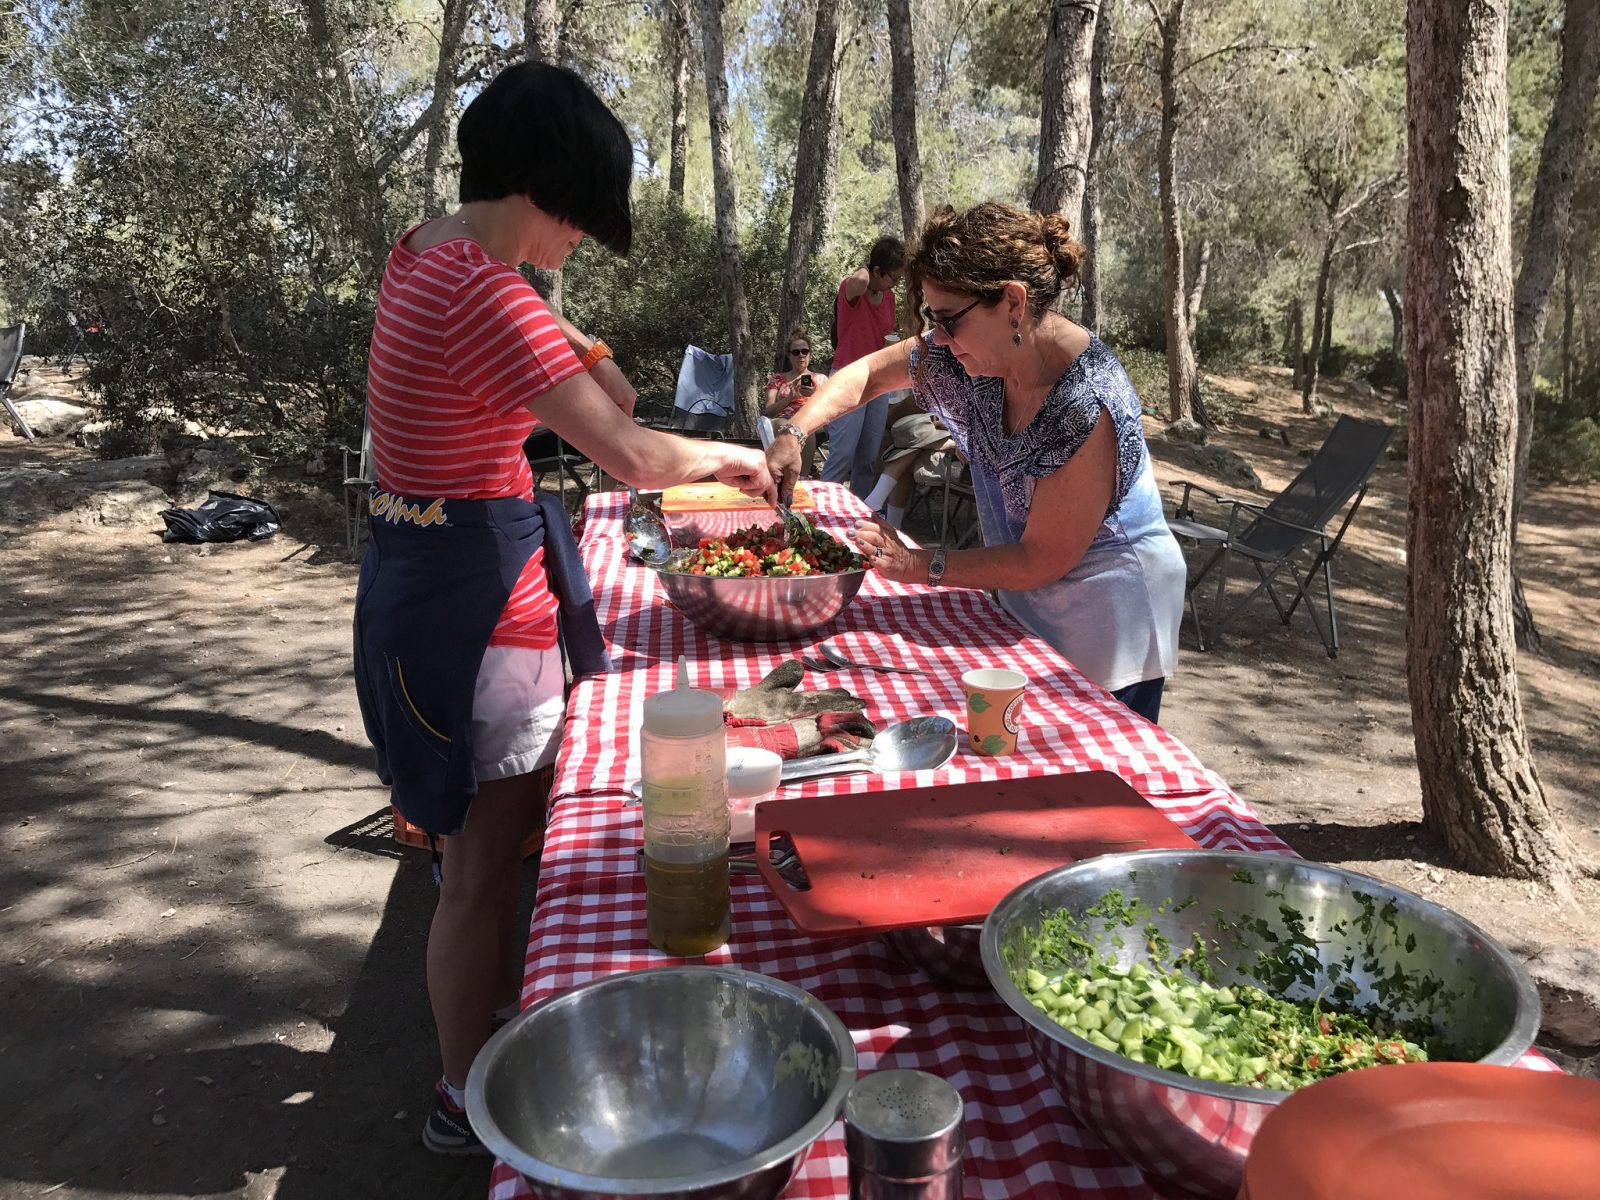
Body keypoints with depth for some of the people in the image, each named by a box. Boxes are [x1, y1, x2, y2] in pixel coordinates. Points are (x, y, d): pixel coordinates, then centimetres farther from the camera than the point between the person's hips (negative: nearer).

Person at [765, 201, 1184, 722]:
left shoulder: (1086, 406, -31)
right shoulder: (977, 354, -10)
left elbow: (1042, 560, -24)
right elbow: (869, 373, 6)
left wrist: (919, 566, -19)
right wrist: (793, 434, -8)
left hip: (1109, 611, -7)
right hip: (1032, 605, 7)